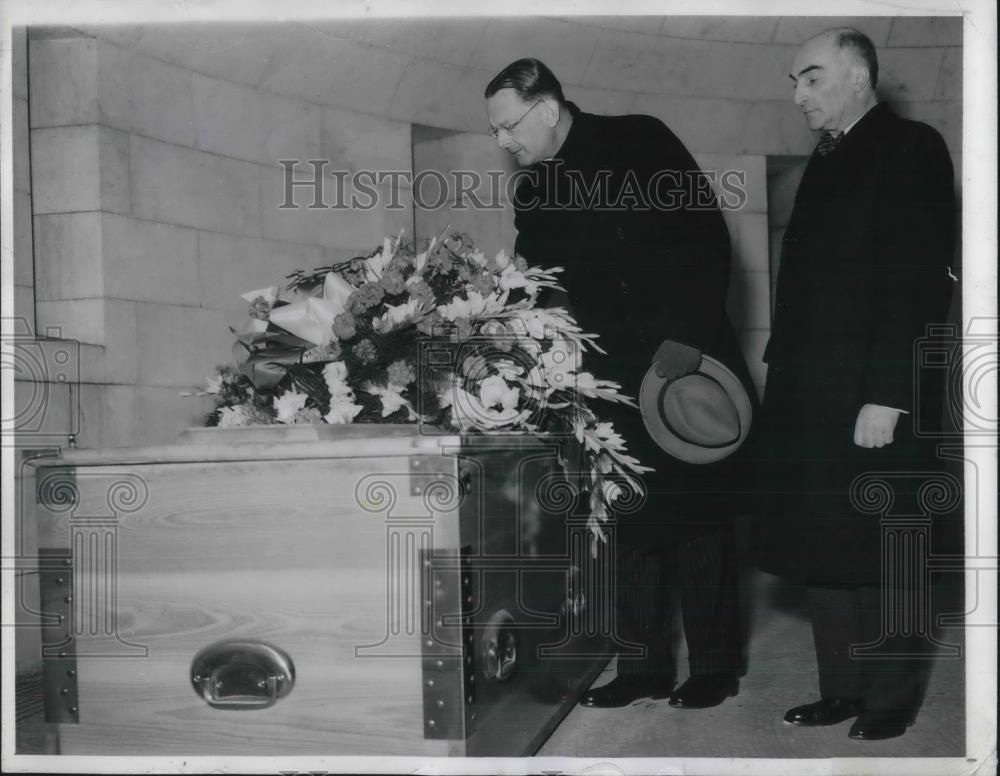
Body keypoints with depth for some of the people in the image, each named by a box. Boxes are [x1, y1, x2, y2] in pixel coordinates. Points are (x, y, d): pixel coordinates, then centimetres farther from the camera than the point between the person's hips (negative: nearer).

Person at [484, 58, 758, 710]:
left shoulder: (638, 143, -6)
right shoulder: (534, 196, 8)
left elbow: (708, 238, -11)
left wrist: (688, 339, -16)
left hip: (688, 361, -5)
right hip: (616, 379, 5)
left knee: (697, 514, 1)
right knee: (632, 521, 4)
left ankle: (717, 665, 12)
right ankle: (644, 666, 12)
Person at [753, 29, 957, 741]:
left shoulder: (910, 149, -7)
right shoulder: (828, 161, 17)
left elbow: (919, 282, -15)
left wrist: (887, 396, -20)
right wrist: (785, 380, 9)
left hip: (876, 398, -8)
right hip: (812, 400, 8)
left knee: (878, 555, 2)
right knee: (822, 549, 10)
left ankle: (891, 702, 15)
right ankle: (844, 689, 21)